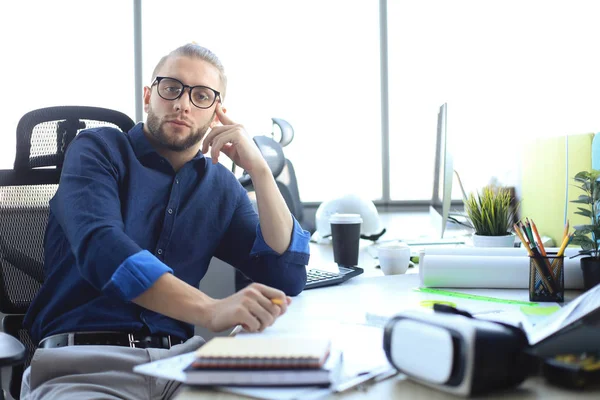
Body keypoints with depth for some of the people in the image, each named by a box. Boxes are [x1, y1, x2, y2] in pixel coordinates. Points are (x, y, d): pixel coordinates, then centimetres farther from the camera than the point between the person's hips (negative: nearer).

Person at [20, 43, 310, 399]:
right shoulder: (99, 149, 2)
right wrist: (211, 309, -33)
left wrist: (259, 169, -4)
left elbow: (289, 278, 5)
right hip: (81, 357, -3)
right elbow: (100, 246, -19)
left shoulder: (221, 186, 13)